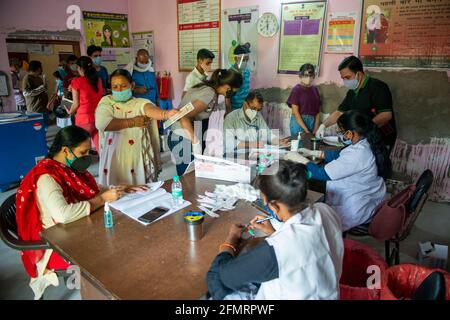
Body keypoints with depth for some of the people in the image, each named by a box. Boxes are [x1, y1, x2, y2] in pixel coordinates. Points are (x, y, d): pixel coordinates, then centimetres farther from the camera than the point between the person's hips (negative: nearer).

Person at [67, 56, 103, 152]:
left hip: (84, 119, -4)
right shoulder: (98, 80, 7)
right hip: (98, 117, 4)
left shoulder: (77, 81, -6)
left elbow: (76, 104, -4)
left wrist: (70, 112, 17)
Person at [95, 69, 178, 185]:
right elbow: (101, 124, -13)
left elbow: (151, 109, -21)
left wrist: (166, 114, -45)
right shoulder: (106, 101, 5)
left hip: (137, 160, -1)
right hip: (113, 160, 1)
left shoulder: (140, 103, 2)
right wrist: (133, 122, -12)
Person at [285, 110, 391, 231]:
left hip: (359, 210, -9)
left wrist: (299, 158, -12)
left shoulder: (357, 154, -32)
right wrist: (312, 153, 9)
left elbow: (322, 174, -25)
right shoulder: (367, 143, -4)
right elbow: (340, 155, 12)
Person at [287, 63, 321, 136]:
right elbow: (295, 112, -11)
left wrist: (316, 129, -4)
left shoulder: (315, 89, 8)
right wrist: (306, 130, -14)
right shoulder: (296, 89, -6)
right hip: (299, 122, -4)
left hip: (312, 122, 5)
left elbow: (318, 111, 6)